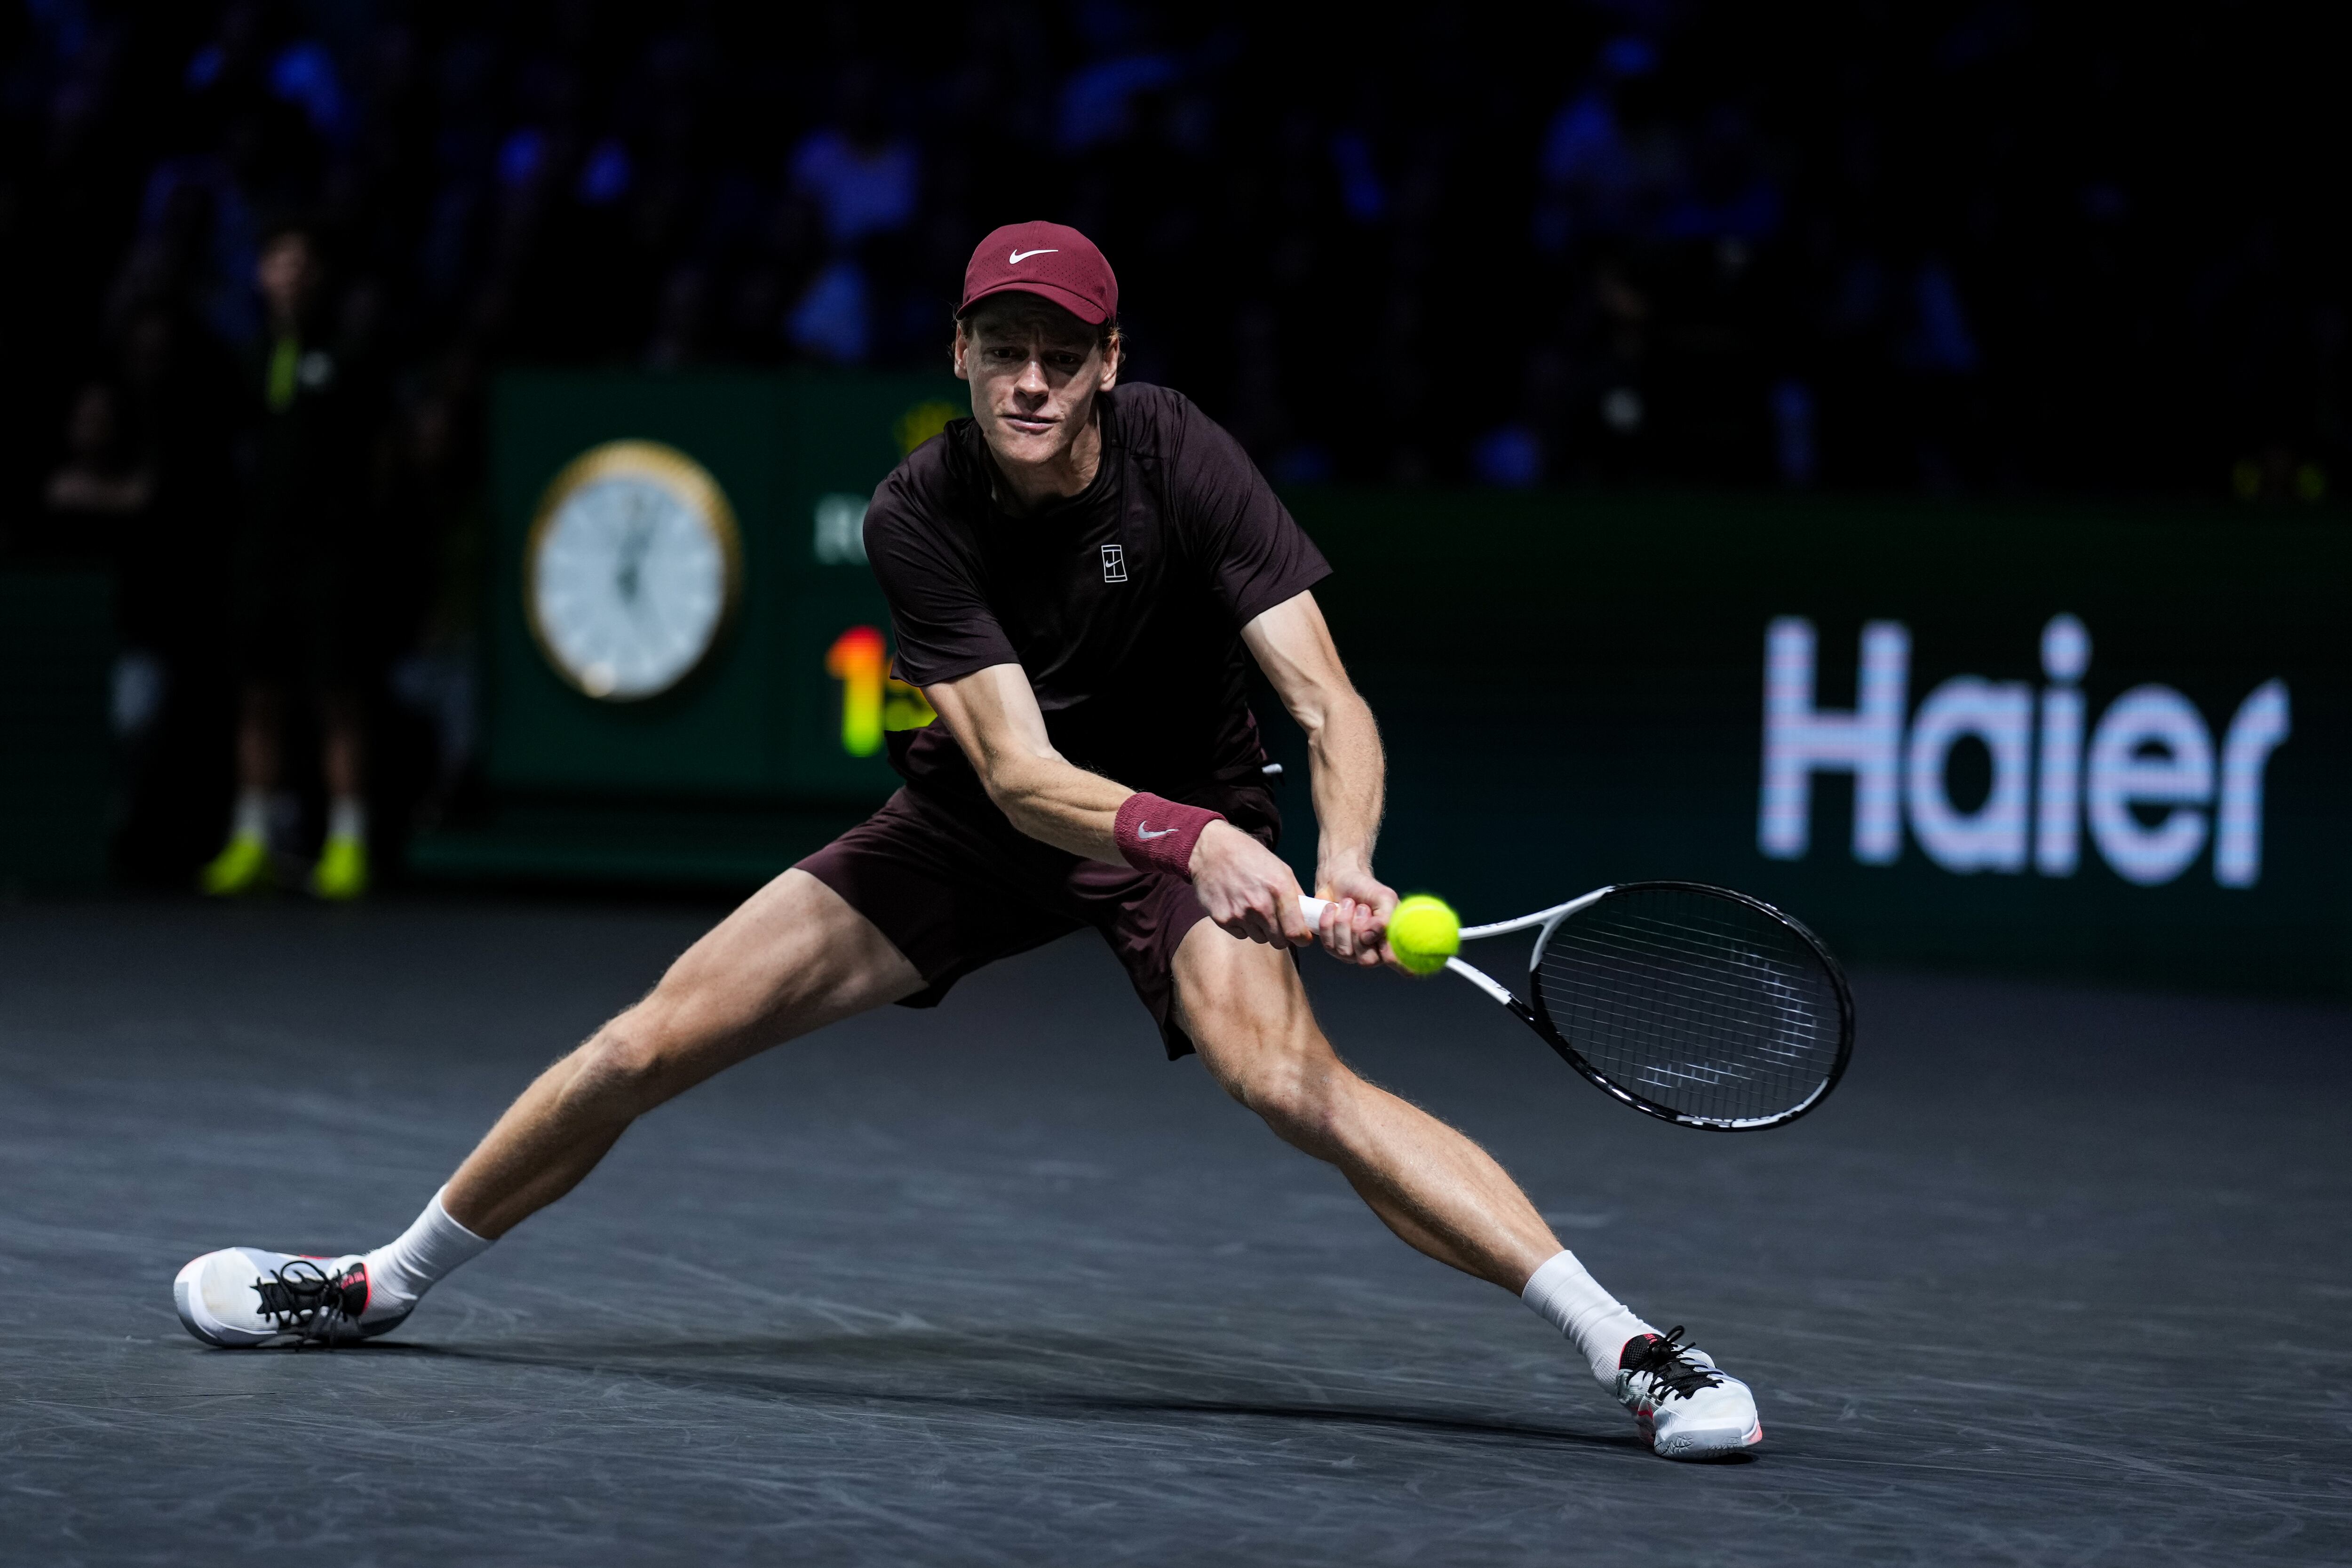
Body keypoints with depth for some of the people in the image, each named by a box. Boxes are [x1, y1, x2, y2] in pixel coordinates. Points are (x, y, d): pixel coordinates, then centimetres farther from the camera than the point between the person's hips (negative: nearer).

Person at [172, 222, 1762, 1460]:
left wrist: (1346, 867, -50)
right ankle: (383, 1284, 20)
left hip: (1190, 823, -2)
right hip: (978, 823, 2)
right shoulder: (919, 514, -21)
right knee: (646, 1045, -2)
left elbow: (1329, 700, -29)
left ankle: (1633, 1344, -33)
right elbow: (1018, 765, -30)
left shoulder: (1181, 461, -24)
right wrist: (1190, 835, -49)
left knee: (1298, 1083, -32)